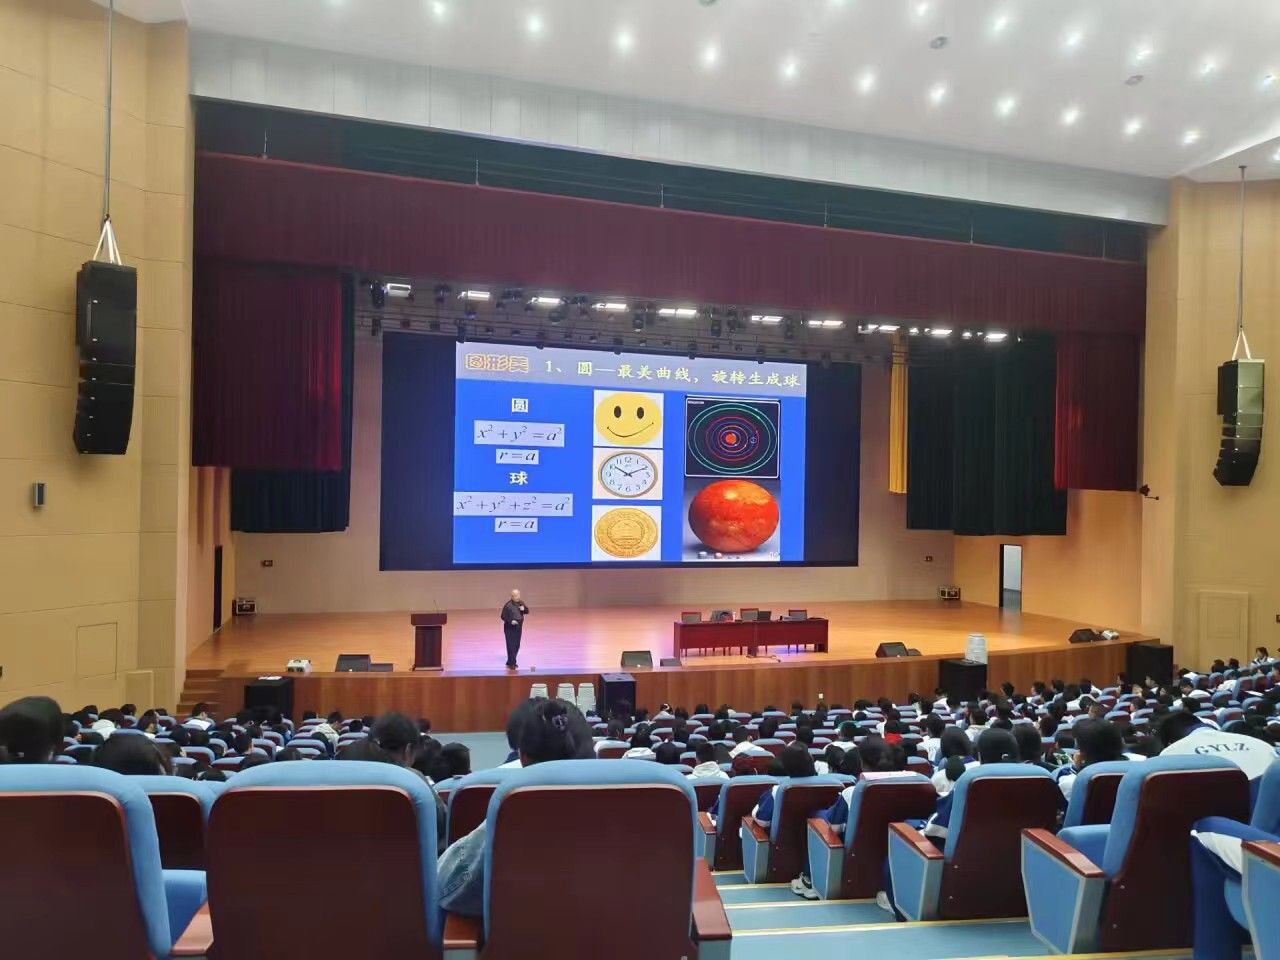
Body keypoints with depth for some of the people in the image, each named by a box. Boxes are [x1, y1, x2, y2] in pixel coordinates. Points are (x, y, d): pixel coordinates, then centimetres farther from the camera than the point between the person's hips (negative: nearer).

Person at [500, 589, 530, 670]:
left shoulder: (521, 603, 4)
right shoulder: (508, 605, -15)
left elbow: (527, 612, 9)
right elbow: (503, 616, -12)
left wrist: (524, 609, -13)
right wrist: (510, 621, -25)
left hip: (518, 628, 6)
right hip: (510, 628, -6)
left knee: (517, 646, 11)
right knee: (511, 646, -9)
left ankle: (510, 662, 25)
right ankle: (512, 664, -3)